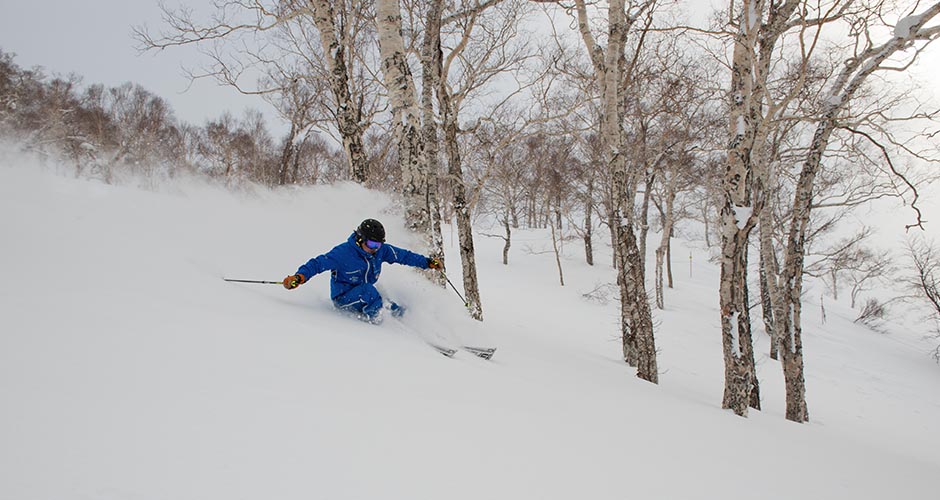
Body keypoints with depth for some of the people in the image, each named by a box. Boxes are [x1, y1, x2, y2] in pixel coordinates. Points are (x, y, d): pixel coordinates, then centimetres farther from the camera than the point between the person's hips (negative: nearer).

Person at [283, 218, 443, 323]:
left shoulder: (381, 250, -6)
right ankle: (370, 319, -21)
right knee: (369, 290, -35)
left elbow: (403, 255, 2)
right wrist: (299, 277, -38)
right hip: (344, 298, -6)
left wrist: (428, 262, -3)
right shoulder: (343, 253, -23)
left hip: (366, 296, 6)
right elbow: (318, 263, -23)